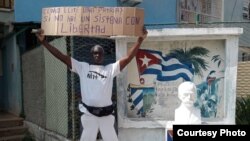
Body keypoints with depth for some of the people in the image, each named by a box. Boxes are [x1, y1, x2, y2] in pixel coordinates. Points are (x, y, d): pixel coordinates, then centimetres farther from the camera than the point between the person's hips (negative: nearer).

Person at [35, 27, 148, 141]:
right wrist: (43, 41, -6)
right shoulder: (83, 67, 5)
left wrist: (140, 40, -12)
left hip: (106, 114, 1)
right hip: (89, 114, -1)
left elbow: (128, 58, -2)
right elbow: (62, 57, 0)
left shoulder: (111, 68, 7)